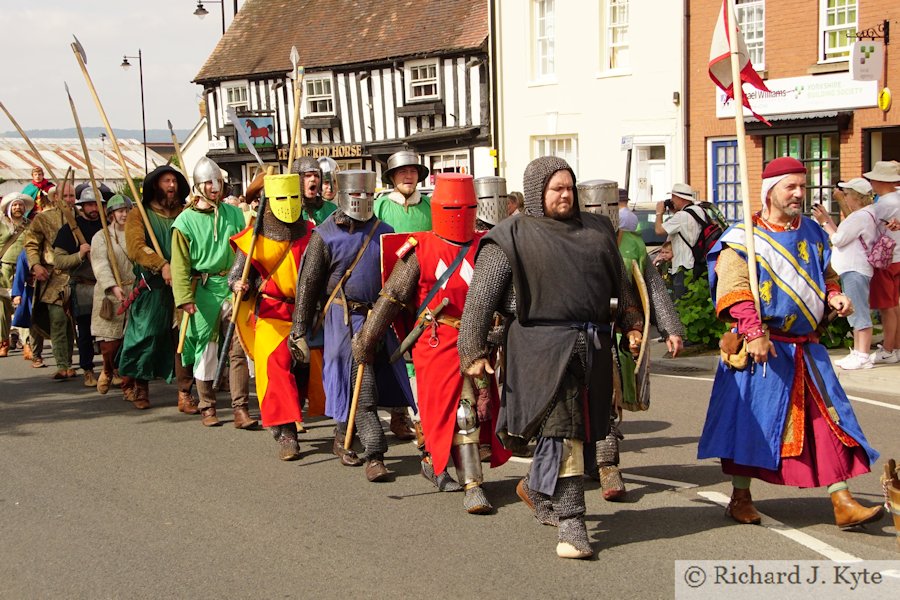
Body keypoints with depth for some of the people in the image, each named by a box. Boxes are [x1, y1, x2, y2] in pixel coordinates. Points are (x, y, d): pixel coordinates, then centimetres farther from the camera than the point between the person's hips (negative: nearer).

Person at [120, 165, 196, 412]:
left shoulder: (185, 213, 16)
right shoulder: (139, 215, 5)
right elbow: (136, 247, -11)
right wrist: (162, 265, -25)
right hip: (152, 288, -2)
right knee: (147, 336, 2)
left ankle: (185, 393, 0)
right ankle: (139, 386, 23)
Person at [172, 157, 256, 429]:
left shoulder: (234, 214, 8)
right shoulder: (186, 220, 0)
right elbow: (180, 264, -2)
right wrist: (184, 297, -12)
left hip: (233, 289, 2)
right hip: (203, 291, -2)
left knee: (238, 350, -4)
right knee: (205, 350, 5)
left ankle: (240, 408, -1)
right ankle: (207, 408, 17)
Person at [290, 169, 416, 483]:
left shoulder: (383, 232, 10)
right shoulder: (325, 235, -3)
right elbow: (308, 284, -3)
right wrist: (300, 332, -5)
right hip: (345, 317, -5)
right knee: (361, 386, -10)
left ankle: (343, 438, 33)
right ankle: (374, 455, -8)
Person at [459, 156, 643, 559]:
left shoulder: (597, 230, 15)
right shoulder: (512, 237, -3)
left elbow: (620, 285, 26)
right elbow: (480, 298, -6)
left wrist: (631, 324, 18)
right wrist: (473, 351, -10)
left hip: (593, 345, 6)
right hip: (544, 345, -6)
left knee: (581, 428, 13)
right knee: (561, 429, -9)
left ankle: (536, 487, 37)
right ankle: (571, 523, -3)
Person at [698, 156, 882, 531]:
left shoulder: (813, 233, 12)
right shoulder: (743, 237, -5)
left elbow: (825, 276, 23)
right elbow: (735, 291, -13)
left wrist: (834, 297, 1)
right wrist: (754, 334, -23)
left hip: (806, 348, 5)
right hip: (763, 347, -5)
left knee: (828, 420, 2)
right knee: (750, 420, 2)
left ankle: (843, 504, 5)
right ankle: (740, 499, 18)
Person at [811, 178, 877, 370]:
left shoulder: (861, 216, -15)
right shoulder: (859, 215, 18)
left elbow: (838, 239, -17)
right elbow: (841, 235, 14)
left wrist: (825, 222, -5)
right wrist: (827, 218, 12)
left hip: (855, 271, -11)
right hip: (850, 270, 11)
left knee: (859, 313, -9)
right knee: (856, 313, 14)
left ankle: (863, 356, -8)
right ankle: (857, 353, 20)